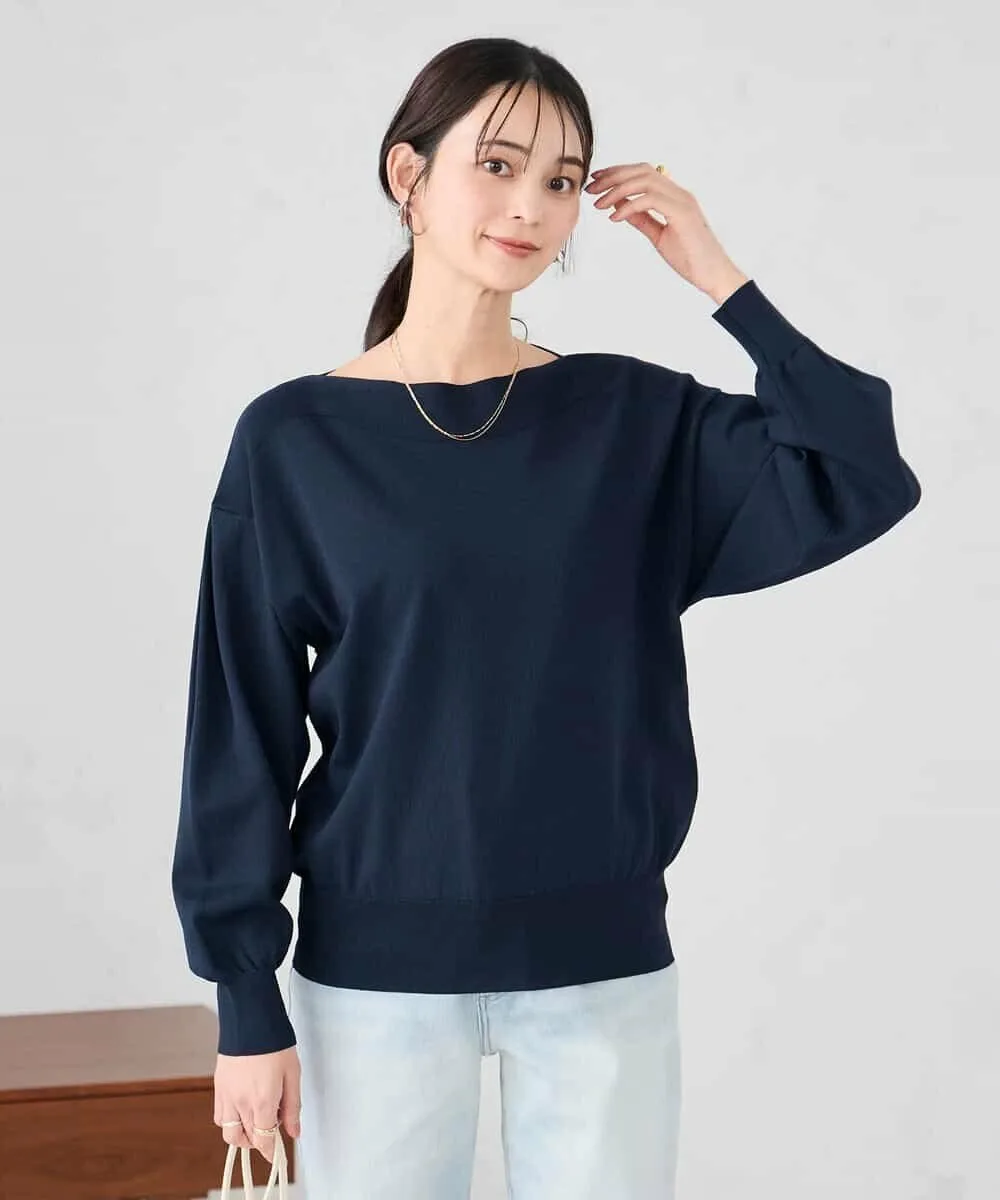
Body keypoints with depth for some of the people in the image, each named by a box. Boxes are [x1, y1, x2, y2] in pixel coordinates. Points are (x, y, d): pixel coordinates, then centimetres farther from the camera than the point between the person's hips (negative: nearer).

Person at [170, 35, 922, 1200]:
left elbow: (859, 483, -11)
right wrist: (247, 1004, -3)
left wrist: (720, 280, -9)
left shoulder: (637, 419, 2)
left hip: (602, 959, 1)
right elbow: (243, 729, -2)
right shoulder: (296, 436, -3)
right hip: (375, 966, -1)